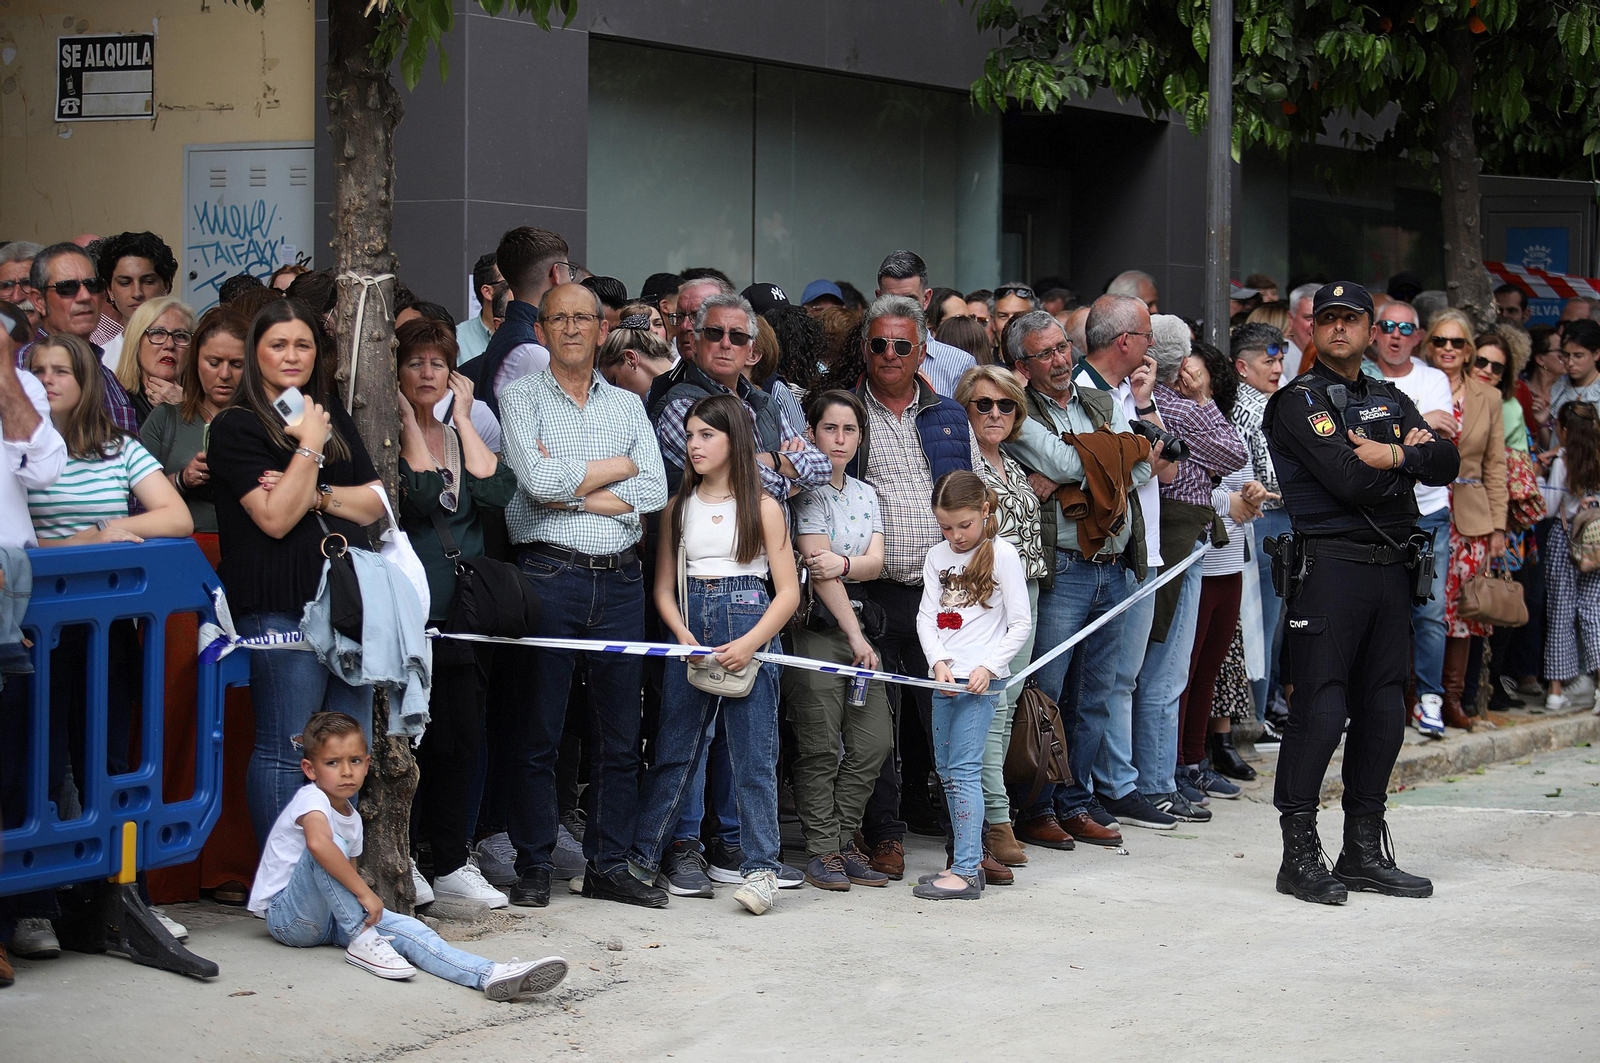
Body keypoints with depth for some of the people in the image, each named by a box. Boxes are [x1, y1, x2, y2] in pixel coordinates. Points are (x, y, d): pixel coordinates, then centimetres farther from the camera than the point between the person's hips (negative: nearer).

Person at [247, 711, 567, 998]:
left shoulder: (353, 819, 13)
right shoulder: (311, 799, -16)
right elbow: (318, 844, -38)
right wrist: (364, 893, -34)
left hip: (330, 914, 7)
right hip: (285, 916, -7)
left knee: (406, 929, -18)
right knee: (332, 844, -32)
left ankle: (491, 975, -39)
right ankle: (361, 940, -29)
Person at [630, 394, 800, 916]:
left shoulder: (761, 506, 2)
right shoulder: (679, 506, 12)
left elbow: (788, 592, 0)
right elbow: (664, 587, 12)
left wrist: (750, 643, -14)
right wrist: (683, 634, -7)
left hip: (749, 629, -3)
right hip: (690, 632, 3)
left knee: (753, 757, -3)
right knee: (672, 751, 6)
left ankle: (761, 869, 0)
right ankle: (639, 859, 14)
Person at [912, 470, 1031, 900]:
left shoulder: (1002, 554, -4)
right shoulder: (937, 558, 11)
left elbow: (1021, 623, -4)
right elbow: (925, 617, 8)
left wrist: (989, 667, -13)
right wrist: (938, 662, -9)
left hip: (982, 678, -7)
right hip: (945, 677, 7)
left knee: (964, 768, -12)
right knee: (946, 769, 10)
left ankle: (966, 872, -13)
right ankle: (966, 861, 19)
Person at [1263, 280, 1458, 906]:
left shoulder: (1391, 401, 19)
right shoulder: (1299, 402, -3)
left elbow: (1447, 462, 5)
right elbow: (1349, 479, -16)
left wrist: (1396, 456, -13)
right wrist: (1410, 463, -1)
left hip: (1391, 567, 7)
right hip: (1328, 567, -7)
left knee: (1382, 713, 8)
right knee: (1319, 711, -9)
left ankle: (1364, 852, 16)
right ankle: (1300, 856, -4)